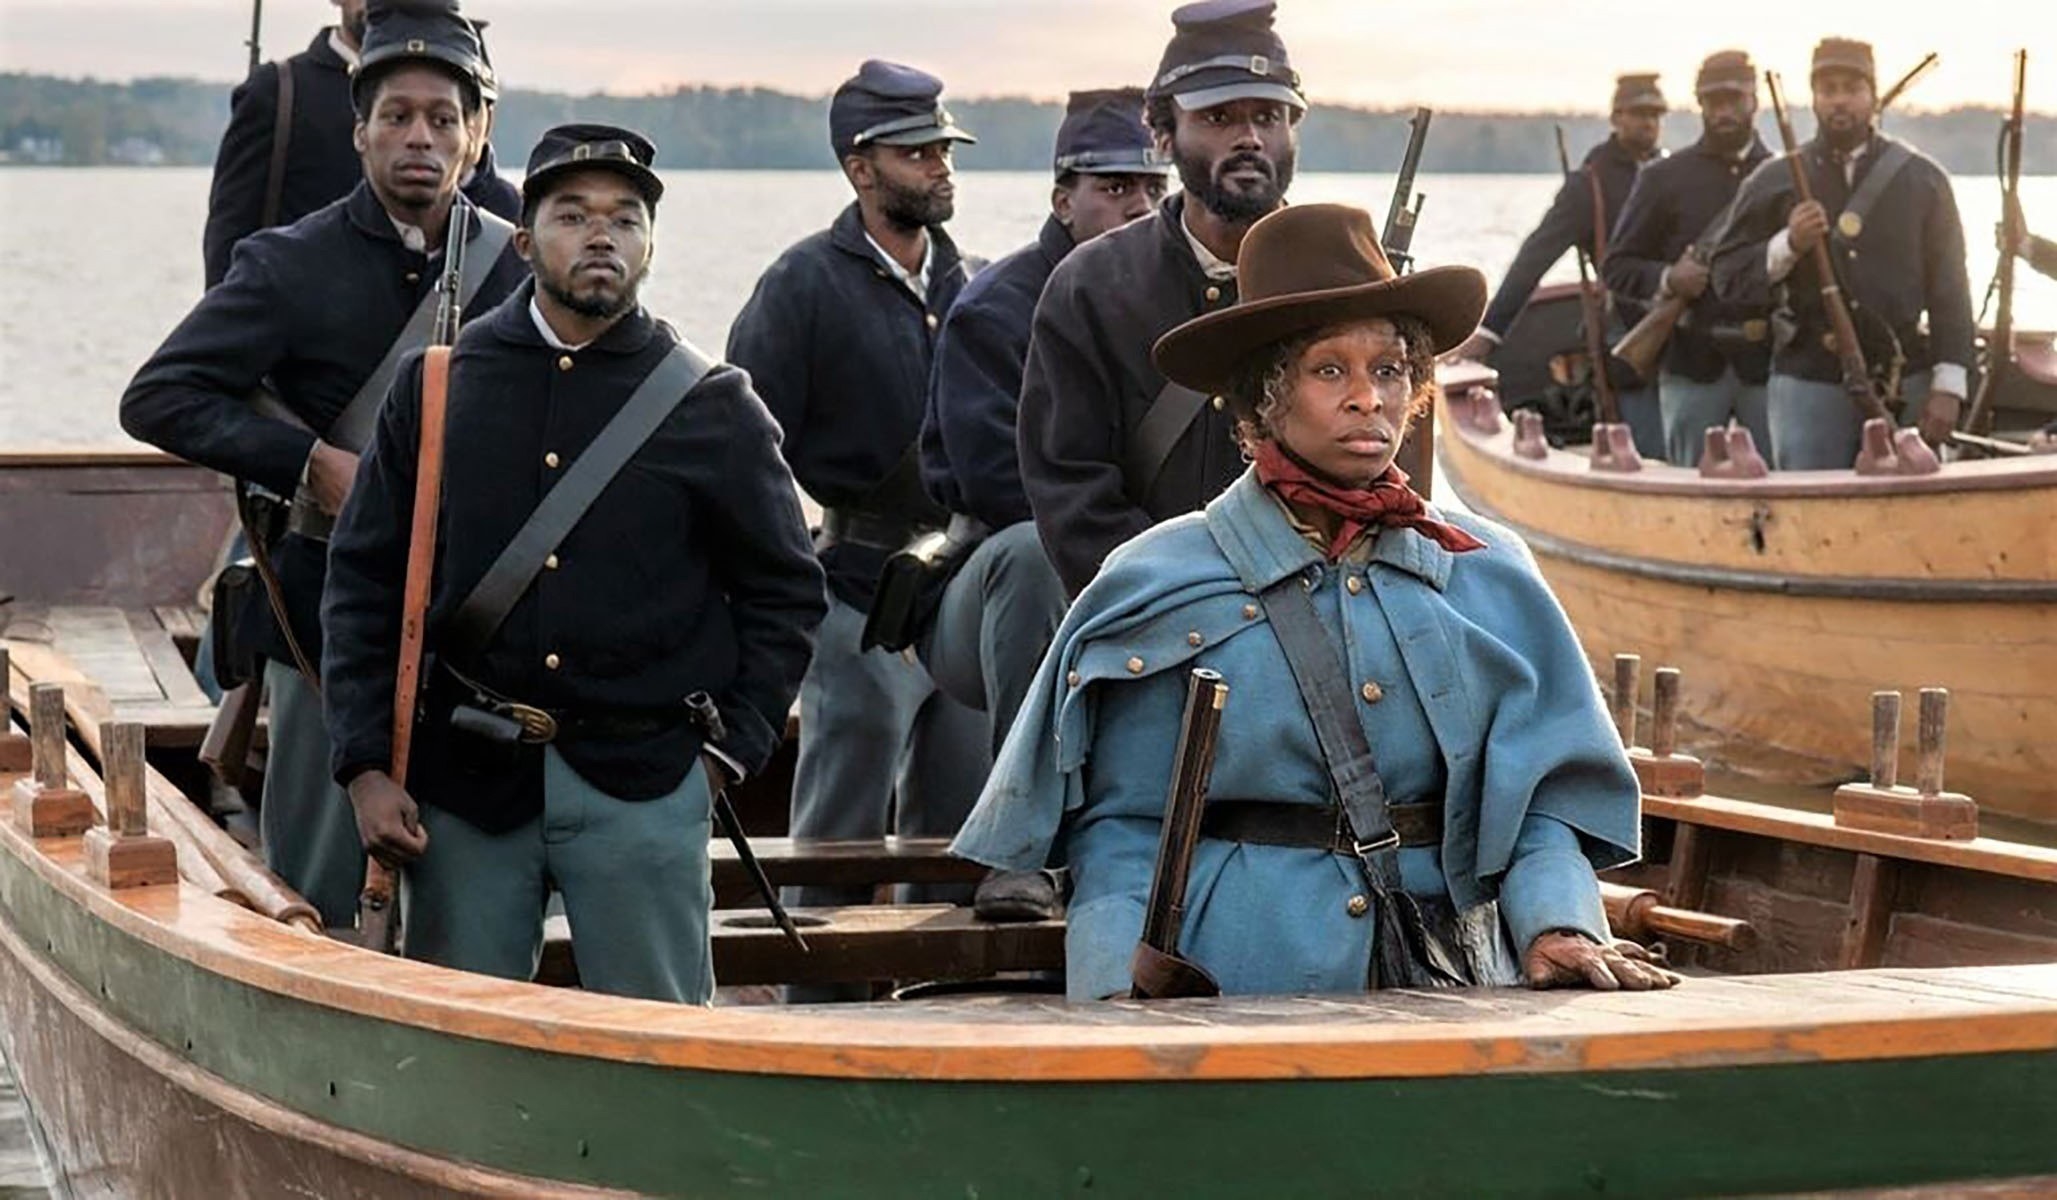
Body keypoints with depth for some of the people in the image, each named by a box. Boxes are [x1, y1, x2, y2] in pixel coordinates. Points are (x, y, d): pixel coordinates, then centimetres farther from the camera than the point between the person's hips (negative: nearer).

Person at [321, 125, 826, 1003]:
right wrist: (365, 766, 1)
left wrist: (729, 750, 3)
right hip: (464, 778, 1)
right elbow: (363, 580, 9)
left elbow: (785, 591, 11)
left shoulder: (711, 406, 4)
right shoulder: (438, 385, 7)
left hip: (642, 786, -1)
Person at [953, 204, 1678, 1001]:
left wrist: (1558, 926, -9)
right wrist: (1119, 997, -13)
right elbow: (1123, 825, 3)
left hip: (1455, 980, 2)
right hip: (1245, 986, -2)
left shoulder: (1490, 577, 12)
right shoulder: (1161, 586, 5)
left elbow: (1542, 793, 11)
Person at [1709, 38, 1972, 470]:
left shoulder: (1922, 179, 7)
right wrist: (1787, 246, -15)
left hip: (1903, 386, 1)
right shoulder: (1774, 182, 6)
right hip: (1808, 383, -1)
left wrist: (1948, 385, -3)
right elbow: (1728, 278, 4)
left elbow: (1948, 288, 5)